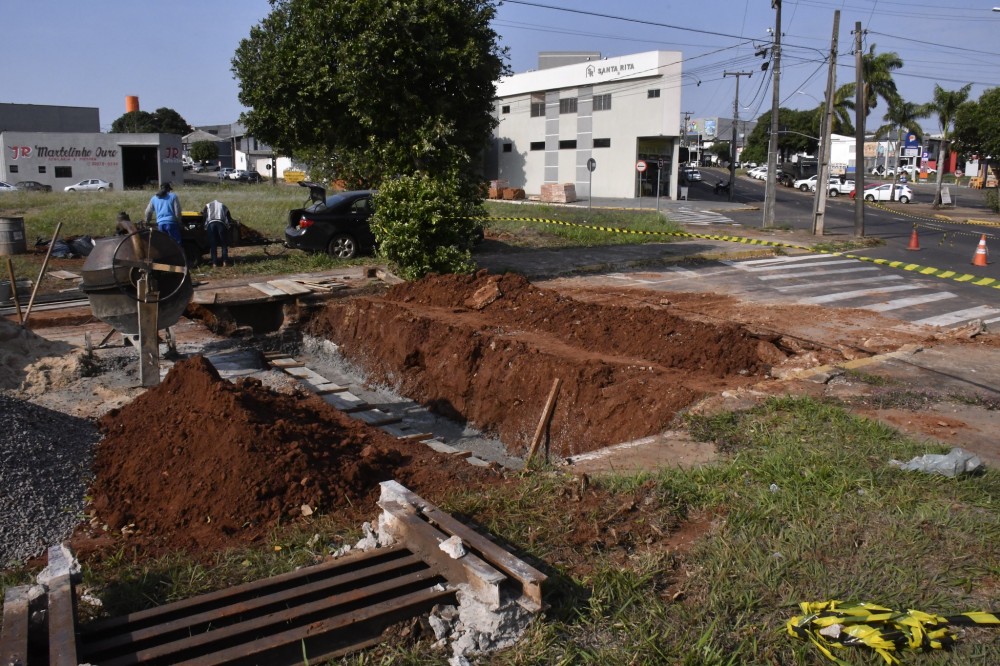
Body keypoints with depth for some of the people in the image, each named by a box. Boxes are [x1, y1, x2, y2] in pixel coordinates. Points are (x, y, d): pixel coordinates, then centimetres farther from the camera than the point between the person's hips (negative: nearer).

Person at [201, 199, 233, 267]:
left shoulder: (208, 205, 28)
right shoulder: (223, 206, 29)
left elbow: (202, 213, 13)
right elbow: (229, 218, 23)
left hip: (211, 224, 0)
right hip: (221, 223, 0)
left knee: (213, 244, 2)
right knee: (224, 244, 8)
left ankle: (214, 262, -4)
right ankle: (225, 261, -3)